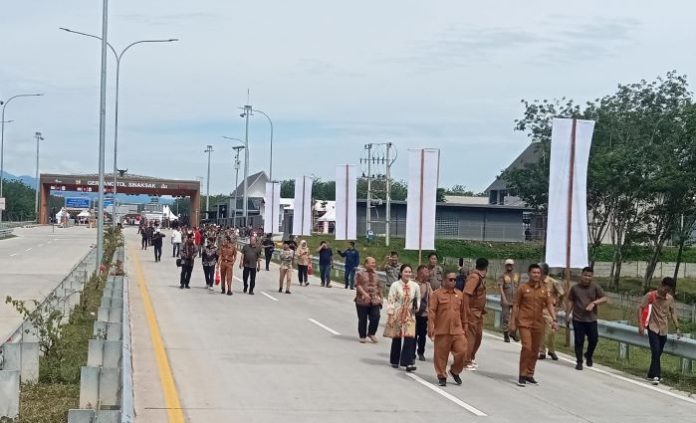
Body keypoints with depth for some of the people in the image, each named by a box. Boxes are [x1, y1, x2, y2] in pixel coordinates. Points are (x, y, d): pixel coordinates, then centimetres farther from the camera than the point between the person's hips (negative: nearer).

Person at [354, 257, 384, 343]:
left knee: (375, 317, -9)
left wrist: (380, 298, 15)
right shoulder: (360, 274, -1)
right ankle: (362, 336, 17)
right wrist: (364, 294, -22)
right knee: (362, 319, 4)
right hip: (362, 300, -4)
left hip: (374, 301, 4)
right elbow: (358, 285, -10)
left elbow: (379, 287, 20)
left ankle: (371, 333, 11)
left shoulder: (375, 275, 15)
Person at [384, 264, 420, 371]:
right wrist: (390, 315, -11)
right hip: (397, 314, -2)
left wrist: (417, 306, 0)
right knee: (396, 338, 8)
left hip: (410, 315, 2)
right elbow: (390, 300, -8)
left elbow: (418, 299, 17)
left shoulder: (415, 286, 1)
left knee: (409, 338, -10)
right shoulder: (395, 285, -7)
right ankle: (394, 361, 24)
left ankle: (408, 362, -11)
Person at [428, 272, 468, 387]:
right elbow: (431, 311, -7)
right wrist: (431, 327, -14)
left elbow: (463, 312, 18)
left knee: (461, 352, -2)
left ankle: (455, 371, 22)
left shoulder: (459, 294, 12)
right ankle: (442, 376, 17)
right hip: (441, 330, -3)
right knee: (441, 355, 3)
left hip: (457, 330, 3)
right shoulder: (437, 294, -2)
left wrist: (464, 327, 20)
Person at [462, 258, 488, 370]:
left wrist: (483, 309, 18)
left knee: (478, 335, 16)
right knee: (470, 336, -5)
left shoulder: (480, 277, 11)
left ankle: (471, 358, 28)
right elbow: (466, 294, -25)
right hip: (472, 311, -10)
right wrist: (466, 311, -26)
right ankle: (467, 362, -1)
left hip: (478, 312, 10)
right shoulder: (475, 277, -18)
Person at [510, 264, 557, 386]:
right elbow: (516, 305, 2)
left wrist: (554, 320, -6)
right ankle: (522, 375, -9)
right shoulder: (523, 288, -1)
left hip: (538, 324, 4)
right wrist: (513, 321, -1)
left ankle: (530, 374, 22)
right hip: (524, 322, -4)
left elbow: (549, 305, 6)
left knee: (535, 350, 9)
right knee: (526, 347, -15)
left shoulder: (544, 290, 8)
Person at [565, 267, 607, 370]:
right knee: (579, 341, 1)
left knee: (593, 339, 3)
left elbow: (604, 298, -3)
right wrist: (567, 315, 3)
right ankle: (579, 362, 12)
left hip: (591, 319, 0)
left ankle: (588, 356, 31)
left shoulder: (595, 287, 0)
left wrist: (594, 303, -18)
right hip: (578, 319, 0)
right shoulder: (575, 288, 3)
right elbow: (570, 301, 9)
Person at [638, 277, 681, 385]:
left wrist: (677, 328, 6)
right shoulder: (650, 296, -10)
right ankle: (656, 375, -13)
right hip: (653, 327, -4)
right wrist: (640, 325, -14)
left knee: (658, 353, 9)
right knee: (655, 351, -16)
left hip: (664, 329, 4)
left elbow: (672, 313, 12)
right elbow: (640, 308, -8)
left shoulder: (670, 299, 2)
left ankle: (652, 374, 23)